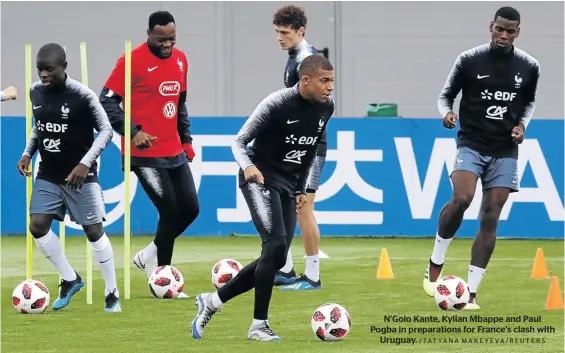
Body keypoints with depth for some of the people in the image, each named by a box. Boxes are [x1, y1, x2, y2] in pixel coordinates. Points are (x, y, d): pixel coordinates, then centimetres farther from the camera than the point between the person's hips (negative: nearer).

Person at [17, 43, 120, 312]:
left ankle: (112, 294, 10)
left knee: (93, 231, -2)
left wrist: (86, 163, -21)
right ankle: (70, 279, 13)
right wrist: (28, 153, 3)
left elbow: (105, 130, -12)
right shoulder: (36, 92, 0)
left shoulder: (82, 96, -18)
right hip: (48, 174, 5)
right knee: (37, 226, -7)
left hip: (79, 176, -5)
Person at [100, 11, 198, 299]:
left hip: (175, 152, 7)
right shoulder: (133, 61, -12)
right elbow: (107, 101, -13)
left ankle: (149, 256, 23)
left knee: (190, 208, 5)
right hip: (146, 153, -7)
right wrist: (132, 132, -21)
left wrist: (186, 139, 16)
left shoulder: (180, 60, 9)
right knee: (170, 211, -9)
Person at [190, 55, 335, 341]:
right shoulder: (277, 104, -19)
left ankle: (212, 301, 19)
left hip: (288, 186, 7)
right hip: (261, 179, -7)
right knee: (275, 244, -23)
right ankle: (259, 325, -16)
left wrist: (302, 189, 17)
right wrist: (247, 166, -35)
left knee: (276, 259, 4)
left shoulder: (326, 107, 2)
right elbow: (238, 141, -15)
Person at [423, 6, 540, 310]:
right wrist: (446, 113, -16)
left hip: (505, 151, 2)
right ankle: (435, 264, -5)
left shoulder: (528, 67, 2)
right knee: (462, 198, -27)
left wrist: (522, 124, 1)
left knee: (490, 219, -2)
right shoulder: (469, 60, -5)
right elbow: (446, 95, 5)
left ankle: (471, 293, 2)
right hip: (471, 144, -2)